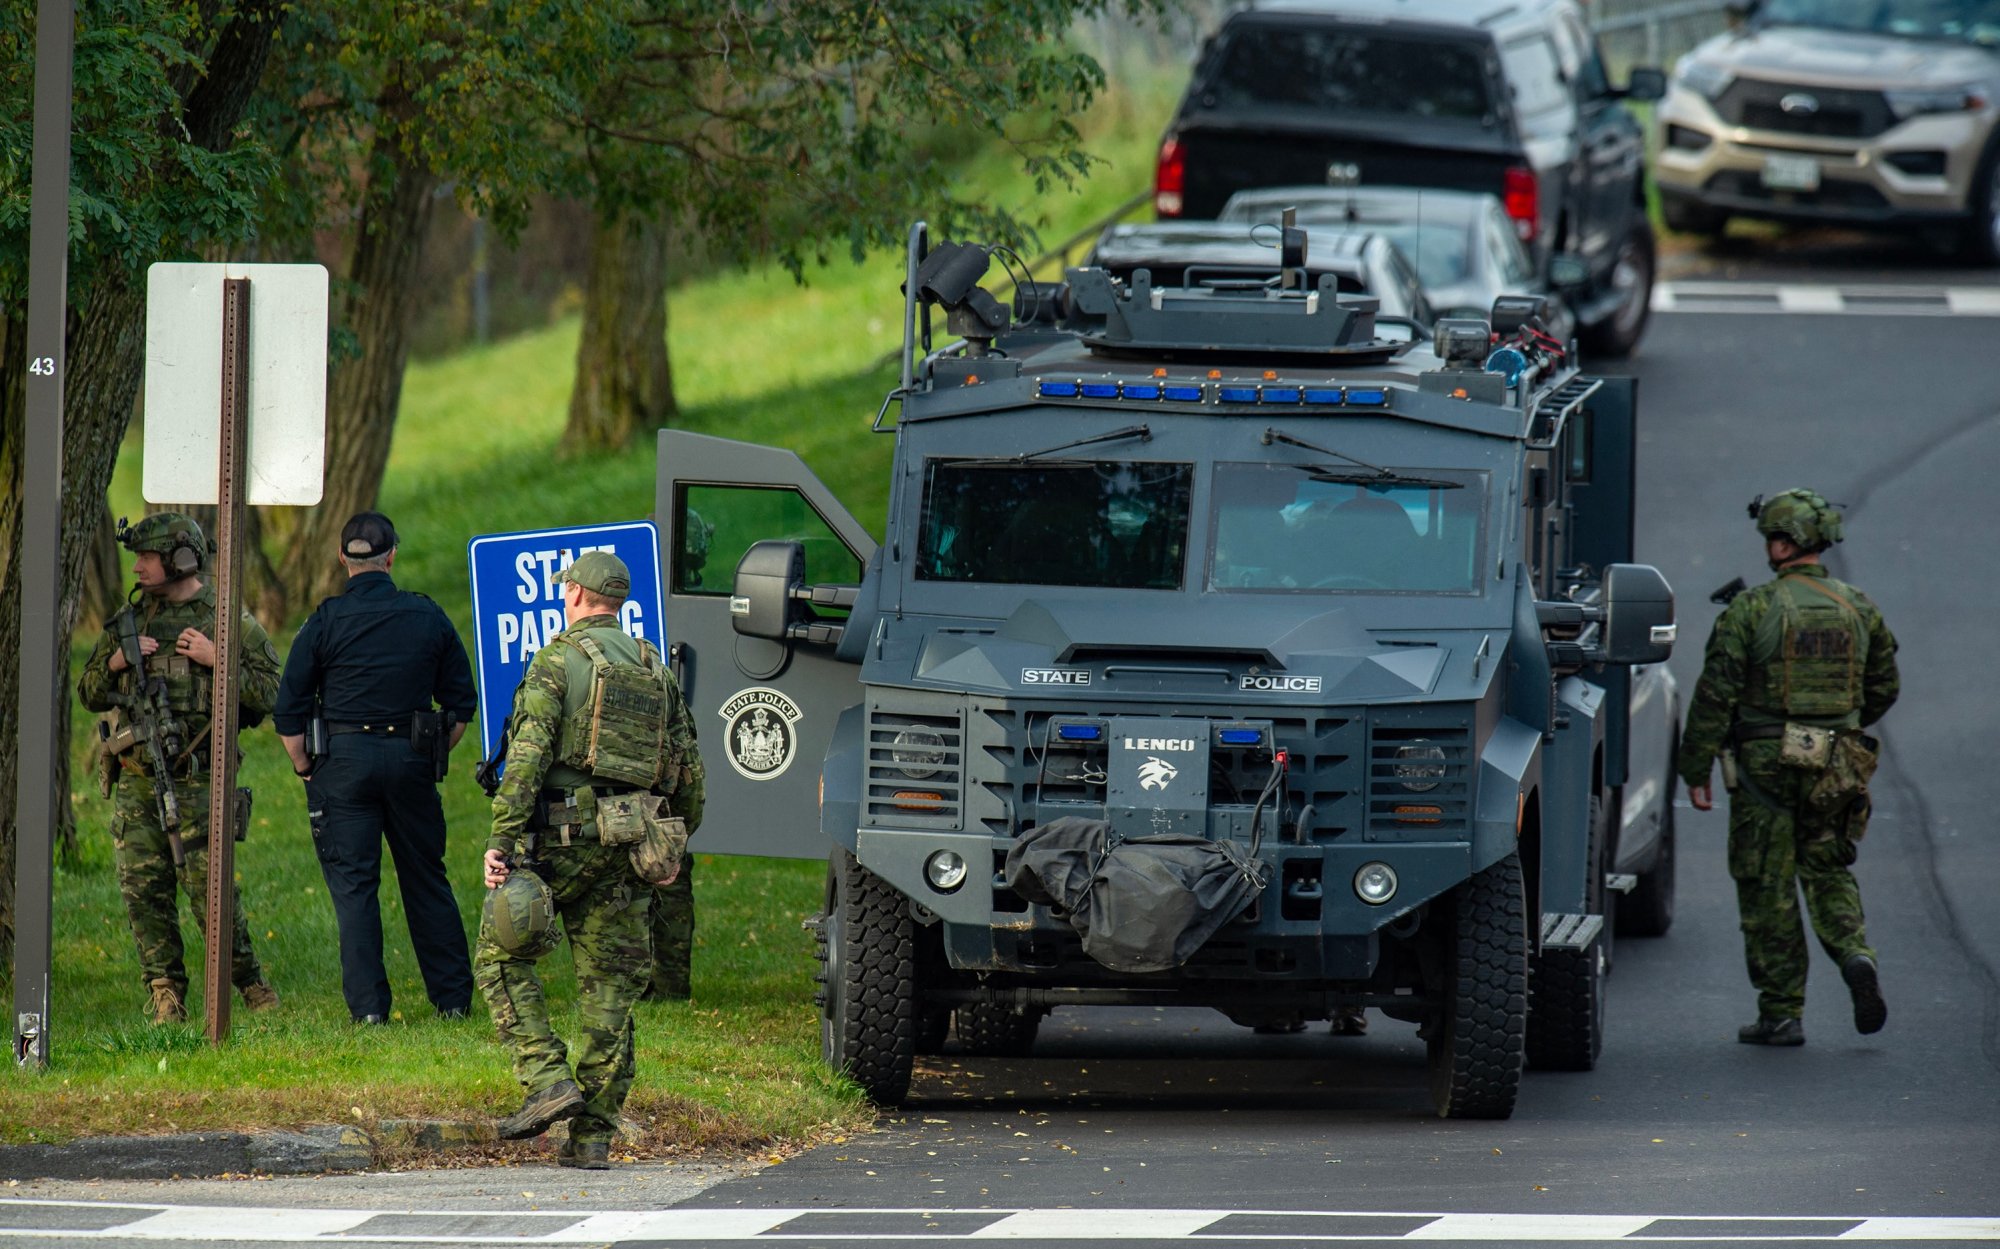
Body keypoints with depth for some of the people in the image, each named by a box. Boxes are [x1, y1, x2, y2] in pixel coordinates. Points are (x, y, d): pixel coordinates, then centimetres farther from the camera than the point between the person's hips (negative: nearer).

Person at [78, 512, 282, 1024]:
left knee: (208, 884, -10)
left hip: (196, 776, -5)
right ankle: (165, 996, 6)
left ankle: (250, 984, 3)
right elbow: (89, 693, 20)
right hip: (137, 779, 5)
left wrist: (216, 660, -15)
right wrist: (114, 662, 0)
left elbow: (270, 691, -5)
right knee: (143, 889, 1)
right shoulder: (128, 621, 16)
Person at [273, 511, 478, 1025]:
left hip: (344, 761, -2)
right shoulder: (428, 617, 3)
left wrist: (307, 771, 7)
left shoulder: (325, 622, -5)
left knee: (353, 886, 1)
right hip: (411, 761, 2)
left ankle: (368, 1005, -3)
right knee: (427, 880, 12)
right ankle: (453, 996, 15)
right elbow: (461, 702, 9)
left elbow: (289, 713, -4)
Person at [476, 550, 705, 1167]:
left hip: (563, 834, -5)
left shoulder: (559, 661, -5)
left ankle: (548, 1079, -11)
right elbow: (689, 770, 15)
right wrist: (674, 844, 25)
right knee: (610, 984, 6)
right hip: (631, 840, 5)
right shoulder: (656, 671, 13)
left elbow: (528, 757, -14)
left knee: (501, 956, 5)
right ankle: (593, 1134, 5)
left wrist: (500, 841, -15)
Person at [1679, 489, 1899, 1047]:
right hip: (1838, 768, 4)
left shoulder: (1751, 610, -10)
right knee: (1828, 871, 18)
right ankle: (1856, 956, -9)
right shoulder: (1858, 609, 3)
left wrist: (1696, 771, -4)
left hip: (1766, 767, -4)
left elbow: (1714, 696, -11)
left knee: (1767, 892, 5)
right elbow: (1883, 687, 14)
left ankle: (1782, 1014, 6)